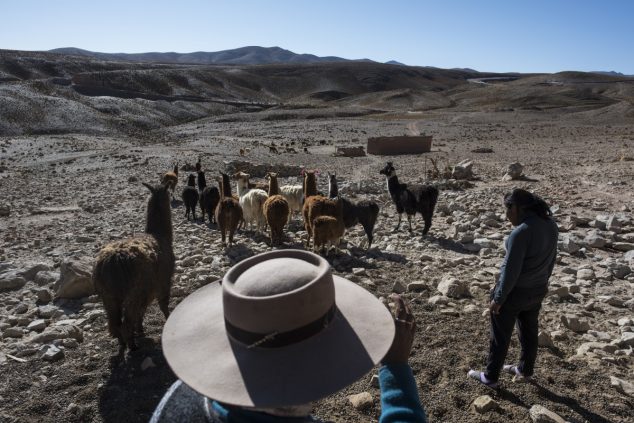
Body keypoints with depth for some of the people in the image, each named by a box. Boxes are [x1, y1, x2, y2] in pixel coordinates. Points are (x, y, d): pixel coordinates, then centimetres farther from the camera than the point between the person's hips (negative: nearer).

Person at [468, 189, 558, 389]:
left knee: (500, 336, 9)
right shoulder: (550, 225, -2)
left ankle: (490, 377, 24)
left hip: (515, 291, -8)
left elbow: (511, 270, -25)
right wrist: (541, 282, 22)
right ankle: (525, 371, 43)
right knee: (529, 332, 23)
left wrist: (498, 298, -15)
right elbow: (551, 259, 9)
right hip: (537, 290, 8)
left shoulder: (521, 232, -28)